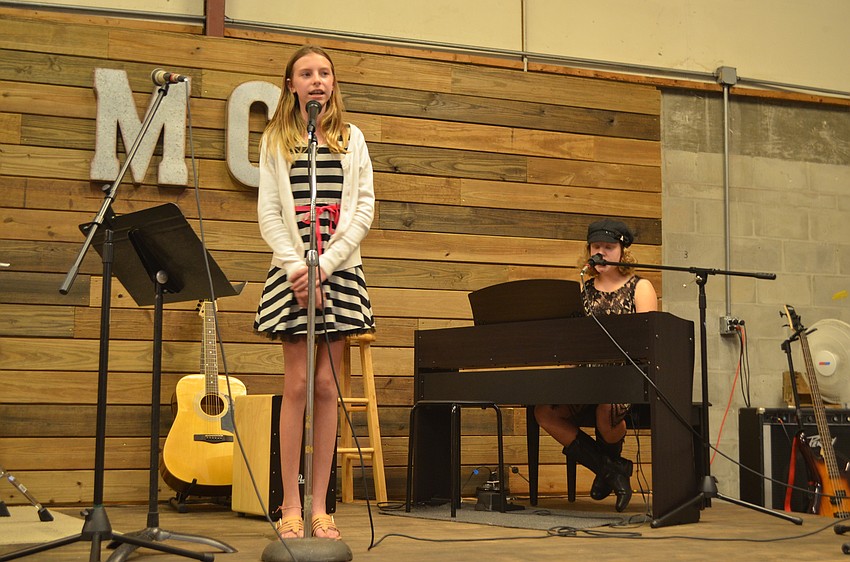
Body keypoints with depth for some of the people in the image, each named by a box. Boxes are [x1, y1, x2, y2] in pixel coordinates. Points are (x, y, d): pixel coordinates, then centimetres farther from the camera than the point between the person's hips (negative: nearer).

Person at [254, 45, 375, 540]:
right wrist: (296, 266, -11)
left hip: (341, 269, 1)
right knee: (297, 384, -4)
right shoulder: (275, 141, 8)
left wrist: (325, 263, -9)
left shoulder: (352, 139, 9)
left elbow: (364, 208, 2)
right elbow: (269, 212, 2)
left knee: (326, 386, 1)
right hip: (293, 268, -1)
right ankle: (291, 507, 1)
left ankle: (320, 506, 6)